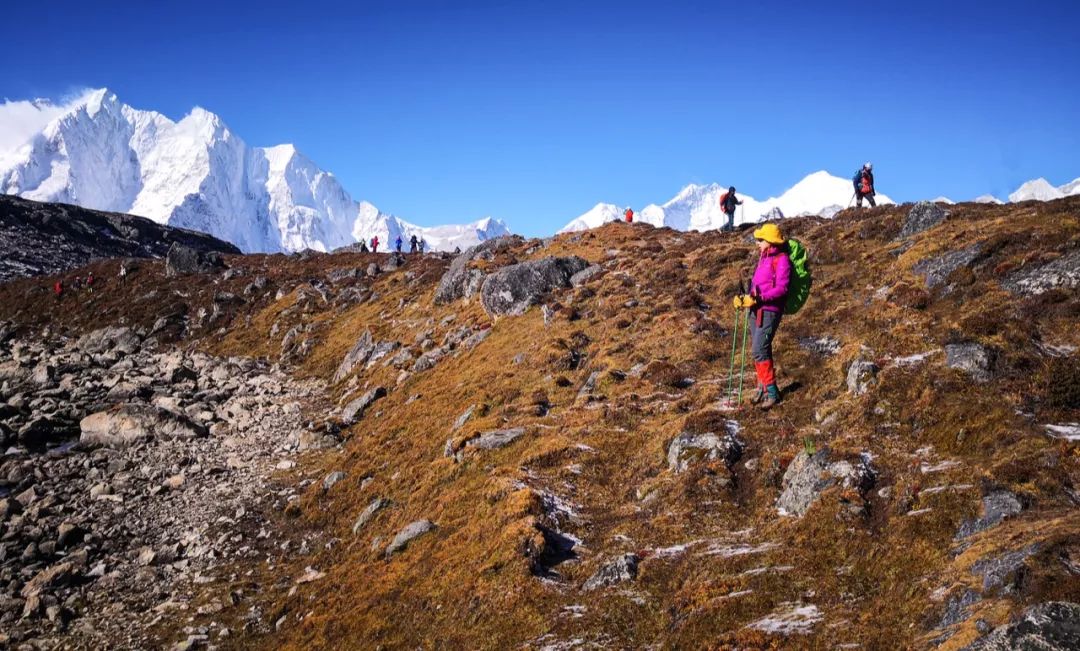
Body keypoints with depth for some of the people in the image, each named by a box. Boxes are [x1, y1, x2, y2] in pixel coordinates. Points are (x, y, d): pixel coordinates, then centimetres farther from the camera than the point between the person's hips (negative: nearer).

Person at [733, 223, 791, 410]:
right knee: (757, 350, 12)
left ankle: (771, 392, -6)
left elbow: (782, 288, -18)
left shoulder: (781, 259, -10)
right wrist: (745, 298, 4)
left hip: (770, 311, -8)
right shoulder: (763, 258, 16)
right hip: (756, 310, 8)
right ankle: (762, 387, 23)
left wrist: (759, 299, -25)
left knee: (759, 350, -13)